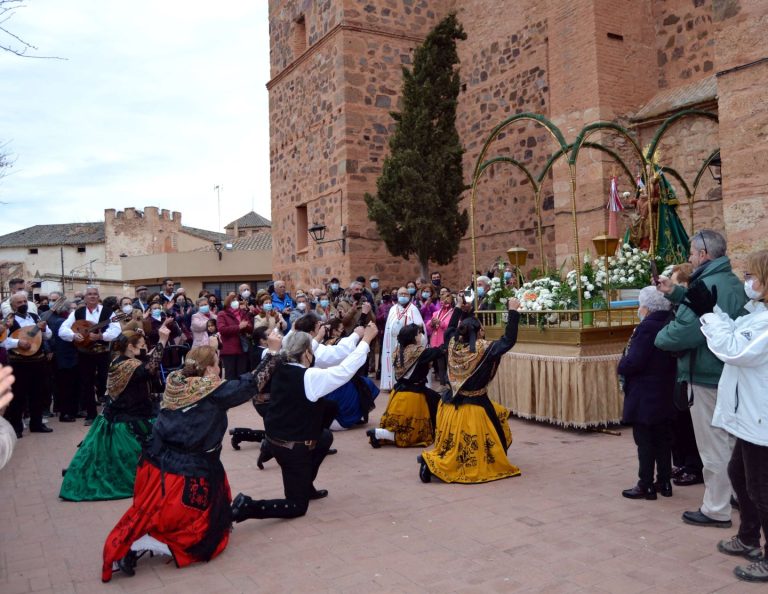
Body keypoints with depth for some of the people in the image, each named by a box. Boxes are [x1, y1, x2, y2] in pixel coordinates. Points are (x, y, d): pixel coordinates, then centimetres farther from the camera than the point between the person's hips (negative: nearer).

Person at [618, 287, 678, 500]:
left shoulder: (647, 327, -20)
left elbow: (632, 364, -25)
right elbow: (673, 359, 15)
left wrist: (622, 366, -4)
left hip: (644, 398, -8)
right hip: (665, 395, 8)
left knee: (645, 442, 1)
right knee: (663, 440, 15)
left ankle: (646, 486, 7)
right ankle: (664, 482, 23)